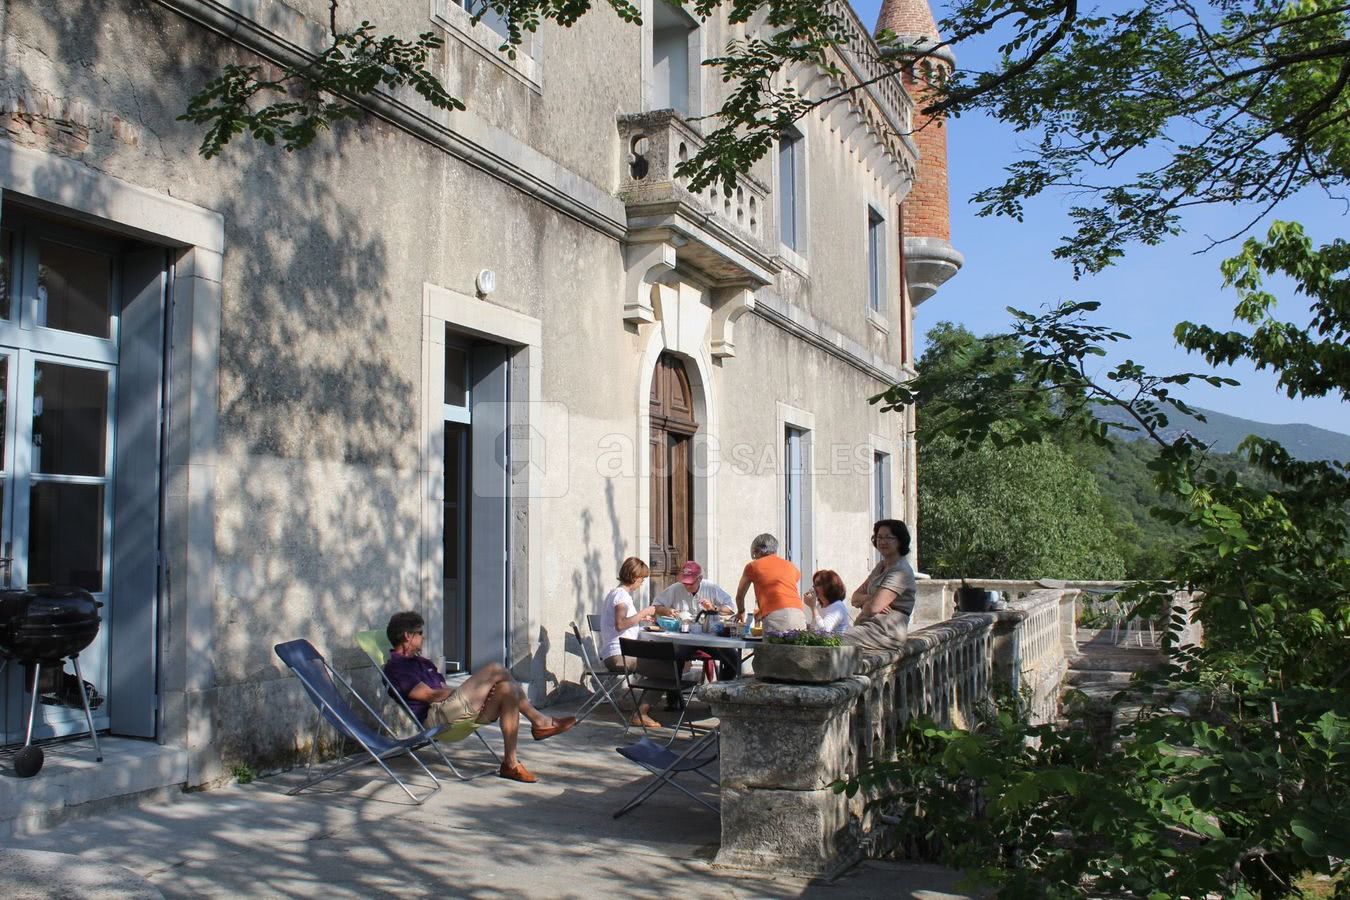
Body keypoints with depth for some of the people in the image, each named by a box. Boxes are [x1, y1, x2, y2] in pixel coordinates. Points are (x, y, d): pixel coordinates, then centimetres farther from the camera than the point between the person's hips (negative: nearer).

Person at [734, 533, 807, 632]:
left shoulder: (753, 566, 19)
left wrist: (741, 612, 54)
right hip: (799, 615, 4)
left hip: (775, 617, -4)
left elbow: (739, 596, 33)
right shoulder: (792, 567, 28)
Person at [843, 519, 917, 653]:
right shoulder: (881, 566, 19)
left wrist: (863, 601, 2)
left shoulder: (901, 571, -12)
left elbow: (873, 607, -21)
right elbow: (855, 597, 15)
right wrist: (868, 599, -7)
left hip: (887, 632, -9)